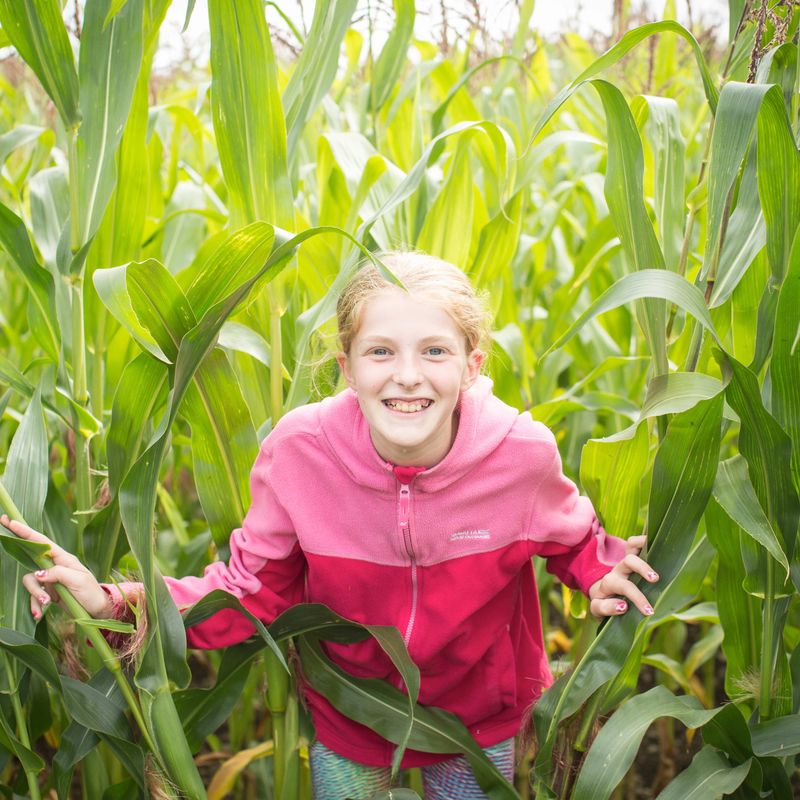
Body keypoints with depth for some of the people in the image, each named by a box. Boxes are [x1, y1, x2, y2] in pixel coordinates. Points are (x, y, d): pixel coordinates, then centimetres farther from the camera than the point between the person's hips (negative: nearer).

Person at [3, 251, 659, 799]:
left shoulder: (522, 452, -26)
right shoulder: (299, 450, -26)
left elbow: (571, 538, -3)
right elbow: (256, 585, -15)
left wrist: (600, 573, -25)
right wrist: (119, 603, -27)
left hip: (478, 717, 1)